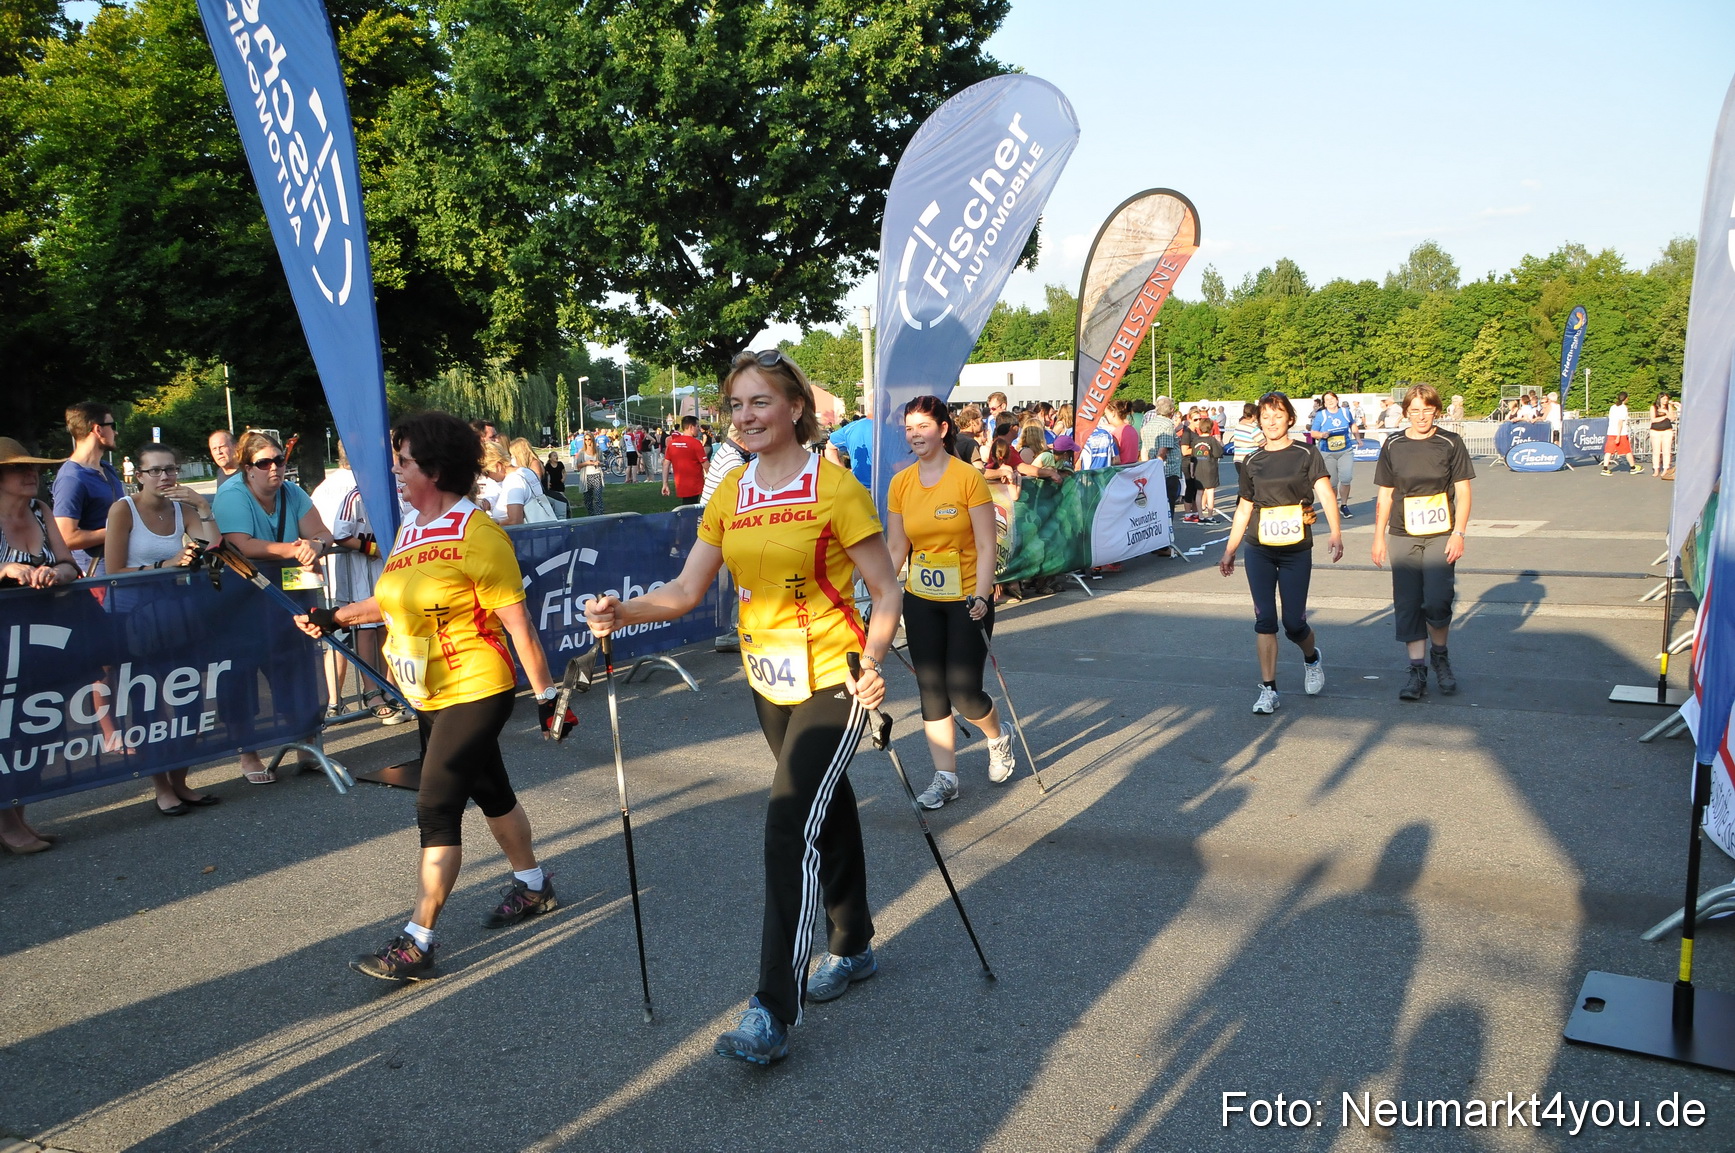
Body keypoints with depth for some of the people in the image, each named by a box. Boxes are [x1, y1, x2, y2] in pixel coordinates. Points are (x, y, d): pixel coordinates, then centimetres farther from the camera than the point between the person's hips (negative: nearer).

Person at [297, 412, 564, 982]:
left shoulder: (477, 533, -19)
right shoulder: (408, 530, 6)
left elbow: (517, 623, -17)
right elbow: (393, 600, 22)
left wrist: (545, 693, -15)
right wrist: (336, 617, 12)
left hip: (475, 693, -8)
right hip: (432, 699, 8)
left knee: (436, 810, -6)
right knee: (489, 791, 20)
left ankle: (416, 942, 3)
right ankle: (532, 885, 39)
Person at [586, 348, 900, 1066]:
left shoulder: (835, 488, -12)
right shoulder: (729, 495, 5)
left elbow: (886, 591, -9)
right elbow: (686, 590, 1)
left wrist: (872, 663, -22)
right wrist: (623, 613, -16)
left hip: (833, 681, -6)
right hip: (768, 681, 6)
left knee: (791, 826, -14)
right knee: (826, 812, 20)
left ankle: (774, 1012, -7)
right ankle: (853, 946, 39)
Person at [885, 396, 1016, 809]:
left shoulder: (968, 477, -11)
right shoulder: (901, 484, 2)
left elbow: (986, 546, -11)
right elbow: (896, 549, 7)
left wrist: (981, 597, -21)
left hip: (967, 600, -4)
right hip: (921, 600, 4)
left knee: (964, 691, -4)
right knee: (931, 690, 6)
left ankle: (998, 738, 29)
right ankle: (945, 778, 17)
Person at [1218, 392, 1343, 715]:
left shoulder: (1306, 454, -1)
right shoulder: (1252, 462, 9)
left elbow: (1326, 494, -11)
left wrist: (1336, 534, -26)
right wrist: (1229, 550, 16)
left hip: (1296, 550, -2)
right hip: (1259, 550, 3)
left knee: (1293, 623, 1)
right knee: (1265, 619, -3)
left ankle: (1312, 658, 34)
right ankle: (1268, 689, 3)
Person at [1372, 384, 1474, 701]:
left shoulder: (1450, 443, 1)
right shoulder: (1393, 446, 6)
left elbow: (1463, 491, 2)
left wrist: (1458, 533, -7)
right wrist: (1379, 537, 8)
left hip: (1440, 536, -2)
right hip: (1402, 538, 2)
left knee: (1437, 603, -13)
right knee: (1407, 605, 2)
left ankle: (1440, 655, 14)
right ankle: (1417, 670, 10)